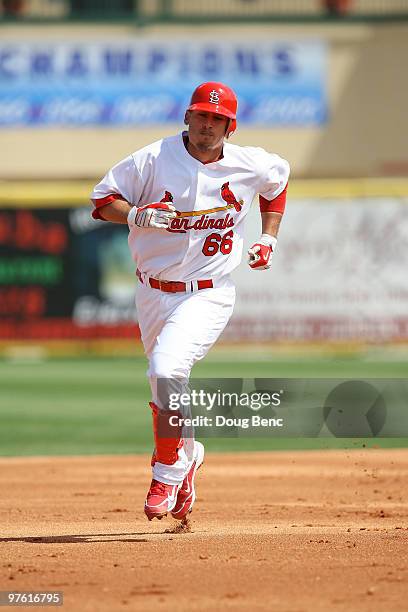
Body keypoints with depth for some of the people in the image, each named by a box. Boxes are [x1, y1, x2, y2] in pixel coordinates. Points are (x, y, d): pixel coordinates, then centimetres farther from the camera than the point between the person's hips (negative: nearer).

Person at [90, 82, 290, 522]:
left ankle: (167, 476, -13)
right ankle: (188, 455, 43)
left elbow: (278, 179, 20)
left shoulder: (251, 166, -3)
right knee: (165, 384, 14)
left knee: (166, 372, -25)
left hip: (208, 295, -3)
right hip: (153, 293, 3)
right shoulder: (153, 159, -8)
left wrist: (268, 239, 11)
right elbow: (102, 200, -5)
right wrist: (137, 215, -25)